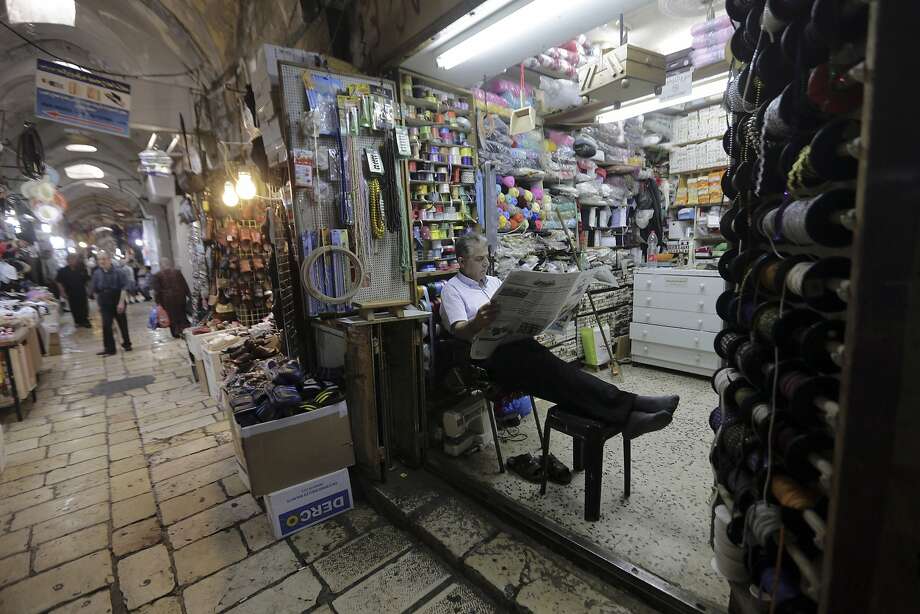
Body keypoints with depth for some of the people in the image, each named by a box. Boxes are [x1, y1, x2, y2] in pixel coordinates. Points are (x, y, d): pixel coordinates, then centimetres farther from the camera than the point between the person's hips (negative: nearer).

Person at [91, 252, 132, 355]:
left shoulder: (117, 272, -8)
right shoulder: (96, 273, 1)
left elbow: (123, 288, -10)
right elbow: (95, 291, 9)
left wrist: (121, 302, -17)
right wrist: (99, 304, 8)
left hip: (118, 301, -2)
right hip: (105, 303, 2)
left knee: (122, 324, 9)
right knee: (106, 325, -4)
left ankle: (126, 344, 25)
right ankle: (109, 349, 3)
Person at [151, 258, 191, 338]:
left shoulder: (157, 276, -6)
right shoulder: (177, 272, 0)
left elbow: (157, 290, -6)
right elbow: (185, 285, 2)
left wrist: (158, 301, 0)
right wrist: (189, 295, 10)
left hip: (167, 299, -2)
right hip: (180, 296, 2)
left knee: (172, 316, 7)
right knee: (182, 314, 12)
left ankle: (176, 333, 12)